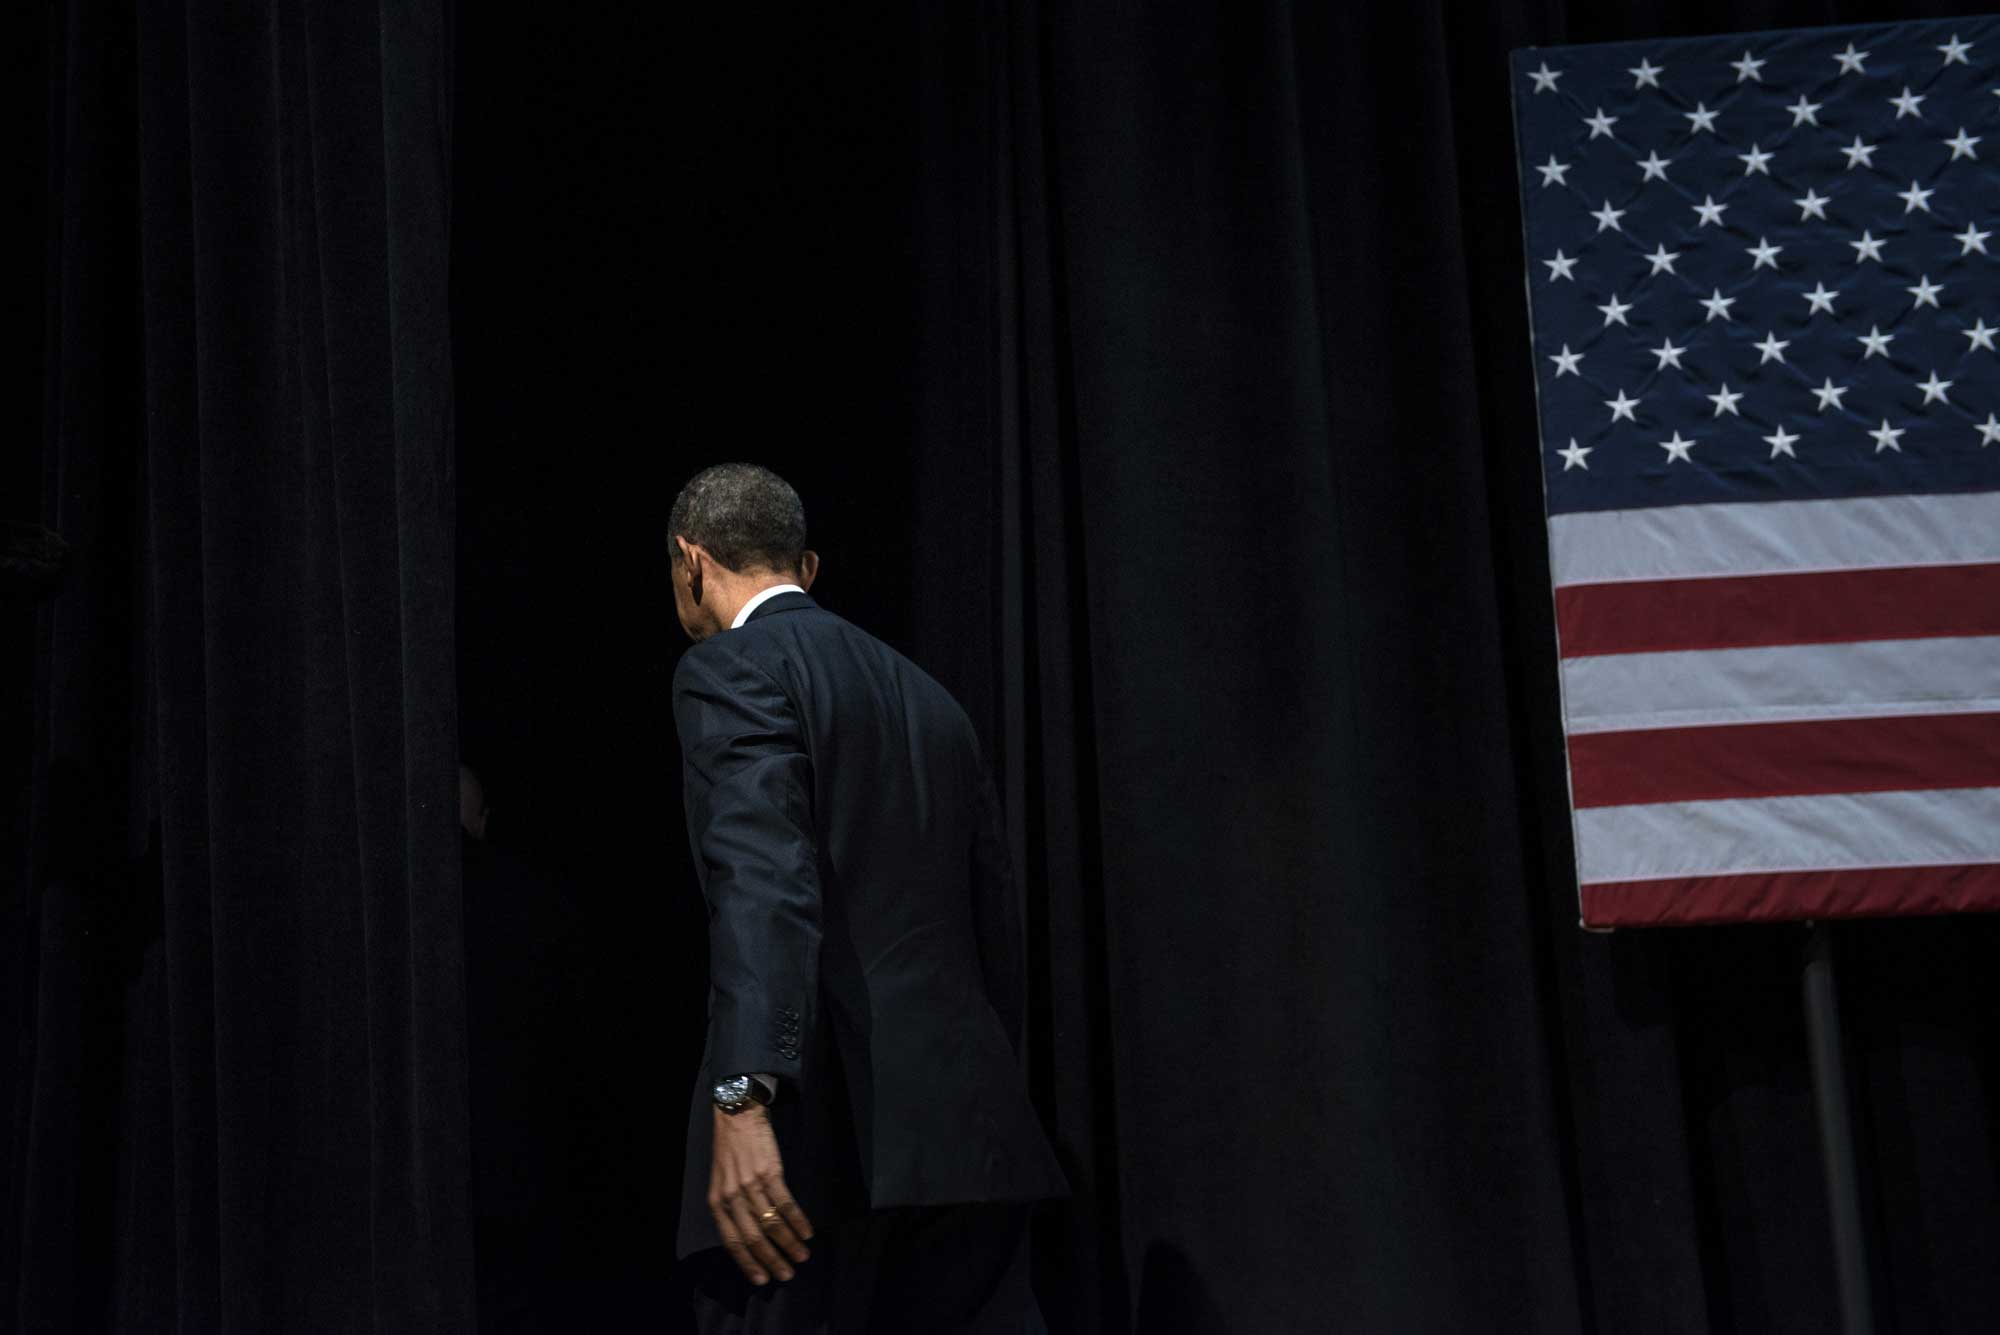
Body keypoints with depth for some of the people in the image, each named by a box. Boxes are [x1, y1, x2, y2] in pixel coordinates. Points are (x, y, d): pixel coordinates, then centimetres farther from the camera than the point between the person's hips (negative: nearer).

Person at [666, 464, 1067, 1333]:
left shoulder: (730, 669, -1)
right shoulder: (927, 698, 21)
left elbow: (764, 880, -17)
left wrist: (742, 1099, -26)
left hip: (821, 1132, -7)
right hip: (966, 1136, 7)